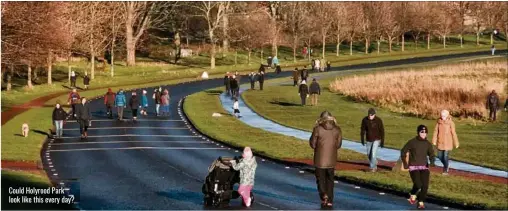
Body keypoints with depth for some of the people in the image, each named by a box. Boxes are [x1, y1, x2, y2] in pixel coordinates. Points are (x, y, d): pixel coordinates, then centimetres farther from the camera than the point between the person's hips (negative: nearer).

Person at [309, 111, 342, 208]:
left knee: (320, 179, 11)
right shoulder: (337, 130, -5)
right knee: (330, 180, 16)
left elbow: (312, 144, -7)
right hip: (332, 159, 3)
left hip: (320, 159, -3)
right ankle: (330, 200, 17)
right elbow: (338, 144, 3)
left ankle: (323, 195, -10)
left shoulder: (318, 129, -14)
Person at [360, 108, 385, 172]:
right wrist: (362, 140, 2)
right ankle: (375, 163, 38)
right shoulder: (365, 120, -13)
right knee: (369, 154, 13)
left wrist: (382, 142, -8)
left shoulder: (378, 120, -18)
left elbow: (382, 131, -10)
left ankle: (372, 167, -2)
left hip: (376, 140, -4)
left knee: (373, 153, -15)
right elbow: (362, 130, 0)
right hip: (369, 140, 4)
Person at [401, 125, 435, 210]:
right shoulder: (412, 142, -6)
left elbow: (431, 154, 12)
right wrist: (405, 163, -2)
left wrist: (432, 161, -10)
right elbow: (403, 152, 4)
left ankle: (421, 203, 4)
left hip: (424, 167, 3)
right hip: (413, 167, -3)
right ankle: (413, 195, 10)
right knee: (418, 184, -22)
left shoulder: (427, 144, 3)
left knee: (425, 185, -13)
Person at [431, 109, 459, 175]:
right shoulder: (439, 122, -1)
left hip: (448, 142, -4)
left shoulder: (450, 123, -11)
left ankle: (445, 170, 8)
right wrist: (434, 141, -1)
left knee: (445, 156, -7)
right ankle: (446, 165, 38)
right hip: (440, 142, 4)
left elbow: (453, 133, -8)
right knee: (440, 156, 11)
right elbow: (435, 131, 2)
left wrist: (456, 143, -4)